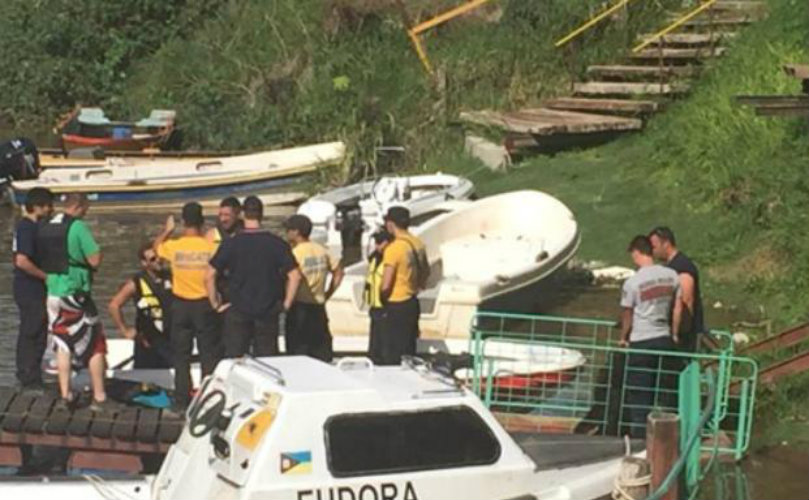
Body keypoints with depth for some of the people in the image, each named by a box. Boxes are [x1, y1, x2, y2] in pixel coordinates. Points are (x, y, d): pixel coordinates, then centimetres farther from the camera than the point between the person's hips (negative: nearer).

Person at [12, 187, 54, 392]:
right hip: (31, 290, -10)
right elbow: (22, 261, -27)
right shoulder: (28, 228, -19)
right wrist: (45, 276, -18)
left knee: (29, 334, 16)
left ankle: (26, 376, 25)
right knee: (34, 335, -3)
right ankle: (31, 379, 3)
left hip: (29, 289, 10)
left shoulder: (26, 226, 12)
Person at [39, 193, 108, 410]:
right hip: (76, 293, -6)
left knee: (62, 345, 14)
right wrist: (97, 252, 4)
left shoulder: (44, 227, 7)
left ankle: (65, 395, 12)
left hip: (52, 293, 6)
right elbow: (95, 260, -16)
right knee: (94, 345, 4)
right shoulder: (77, 227, -14)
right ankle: (99, 397, 5)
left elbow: (42, 259, 14)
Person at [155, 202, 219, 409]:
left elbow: (156, 247, 16)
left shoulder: (173, 246, -7)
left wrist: (168, 230, 30)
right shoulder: (210, 247, -12)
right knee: (209, 354, 6)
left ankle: (182, 401, 11)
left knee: (181, 355, 10)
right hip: (204, 304, -1)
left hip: (180, 305, 1)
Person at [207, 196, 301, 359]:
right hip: (268, 311, 1)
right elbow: (294, 276, -7)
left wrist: (215, 303, 1)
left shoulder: (231, 243, -6)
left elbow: (210, 276, -8)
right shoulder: (277, 243, -4)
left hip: (237, 311, -1)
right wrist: (286, 303, 2)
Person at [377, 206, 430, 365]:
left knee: (390, 356, -2)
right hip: (413, 303, 8)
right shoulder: (418, 244, 5)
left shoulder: (393, 248, -19)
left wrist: (383, 297, -1)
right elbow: (426, 272, 20)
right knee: (408, 352, 16)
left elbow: (386, 285, -20)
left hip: (397, 306, -8)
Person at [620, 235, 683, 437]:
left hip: (641, 342, -4)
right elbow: (678, 308, 7)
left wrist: (623, 338, 12)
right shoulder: (671, 276, 0)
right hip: (665, 339, 4)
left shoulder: (632, 282, -13)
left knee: (639, 394, 5)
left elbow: (627, 316, -4)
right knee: (666, 392, 12)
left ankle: (640, 436, 8)